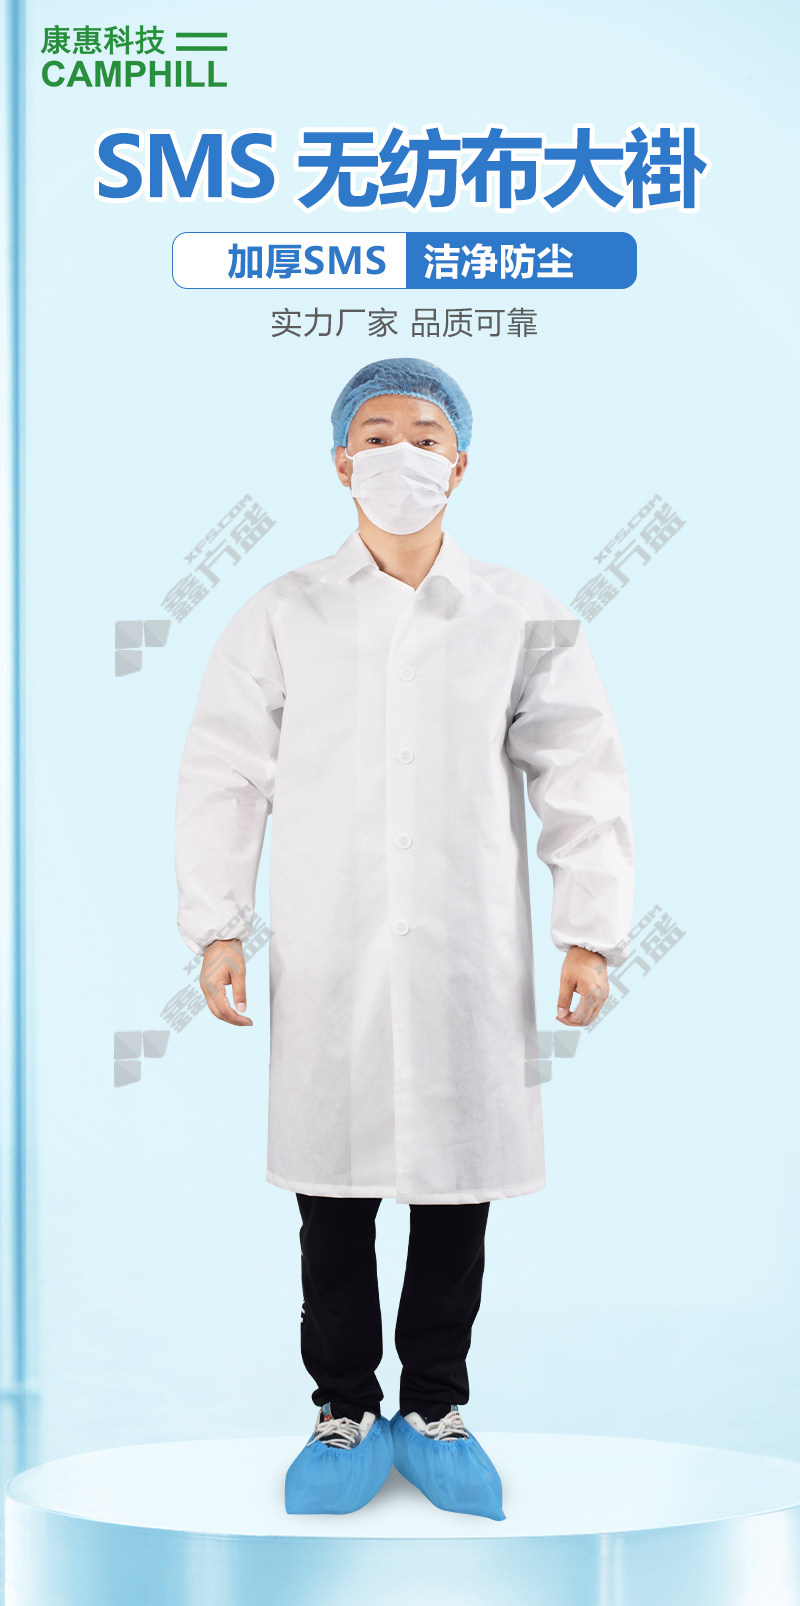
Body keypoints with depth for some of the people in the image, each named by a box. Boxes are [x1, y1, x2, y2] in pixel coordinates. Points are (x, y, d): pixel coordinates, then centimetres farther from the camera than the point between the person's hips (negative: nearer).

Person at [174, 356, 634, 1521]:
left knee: (457, 1184, 7)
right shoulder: (283, 616, 3)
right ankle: (345, 1408, 21)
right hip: (326, 959, 0)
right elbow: (222, 776, 4)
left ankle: (436, 1406, 23)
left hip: (472, 956, 0)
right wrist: (215, 926, -1)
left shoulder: (522, 618, 2)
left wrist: (592, 932, -2)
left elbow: (583, 781, 3)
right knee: (333, 1186, 6)